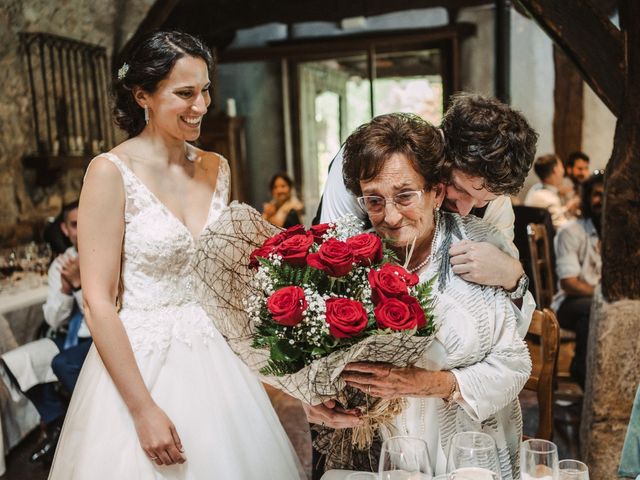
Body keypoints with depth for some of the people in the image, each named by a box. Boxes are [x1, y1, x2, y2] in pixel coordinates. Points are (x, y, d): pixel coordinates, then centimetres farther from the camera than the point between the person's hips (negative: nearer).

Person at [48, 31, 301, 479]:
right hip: (142, 362, -5)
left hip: (215, 356, 5)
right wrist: (143, 409, -16)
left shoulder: (216, 167, 3)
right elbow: (98, 301, -15)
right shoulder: (111, 172, -13)